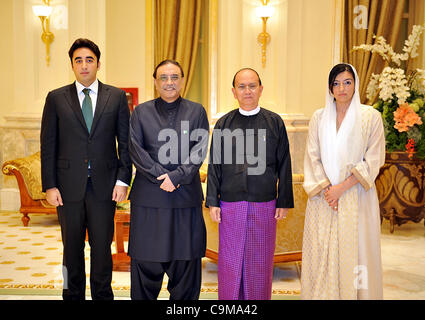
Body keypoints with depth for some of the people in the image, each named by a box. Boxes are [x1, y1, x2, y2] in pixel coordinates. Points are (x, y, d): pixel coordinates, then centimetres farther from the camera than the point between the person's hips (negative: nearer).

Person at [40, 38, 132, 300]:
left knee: (102, 246, 6)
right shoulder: (56, 98, 5)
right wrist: (49, 186, -4)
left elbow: (126, 142, 5)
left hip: (104, 186, 0)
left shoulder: (116, 97, 5)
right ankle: (73, 295, 25)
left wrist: (123, 180, -4)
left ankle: (102, 295, 22)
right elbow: (48, 145, 3)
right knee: (72, 248, 10)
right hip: (69, 187, 0)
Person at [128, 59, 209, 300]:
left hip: (187, 198, 0)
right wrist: (160, 176, -12)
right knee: (145, 262, 5)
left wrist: (176, 176, -14)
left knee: (186, 262, 6)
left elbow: (199, 151, -1)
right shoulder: (141, 113, 9)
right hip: (148, 199, 0)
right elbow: (136, 151, -1)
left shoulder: (197, 112, 8)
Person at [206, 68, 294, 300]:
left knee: (260, 263, 8)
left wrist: (284, 202, 1)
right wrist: (212, 202, 0)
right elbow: (214, 165, 6)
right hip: (230, 205, 1)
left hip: (264, 205, 0)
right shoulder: (224, 124, 5)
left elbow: (284, 165, 4)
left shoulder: (274, 122, 3)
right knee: (230, 262, 6)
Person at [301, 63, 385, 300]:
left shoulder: (371, 116, 1)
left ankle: (357, 294, 12)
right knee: (322, 252, 3)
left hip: (356, 196, -2)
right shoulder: (319, 118, 9)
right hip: (324, 197, 2)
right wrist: (326, 189, -9)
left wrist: (342, 187, -11)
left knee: (354, 251, -1)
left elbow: (373, 160, -4)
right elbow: (313, 158, 5)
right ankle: (323, 294, 14)